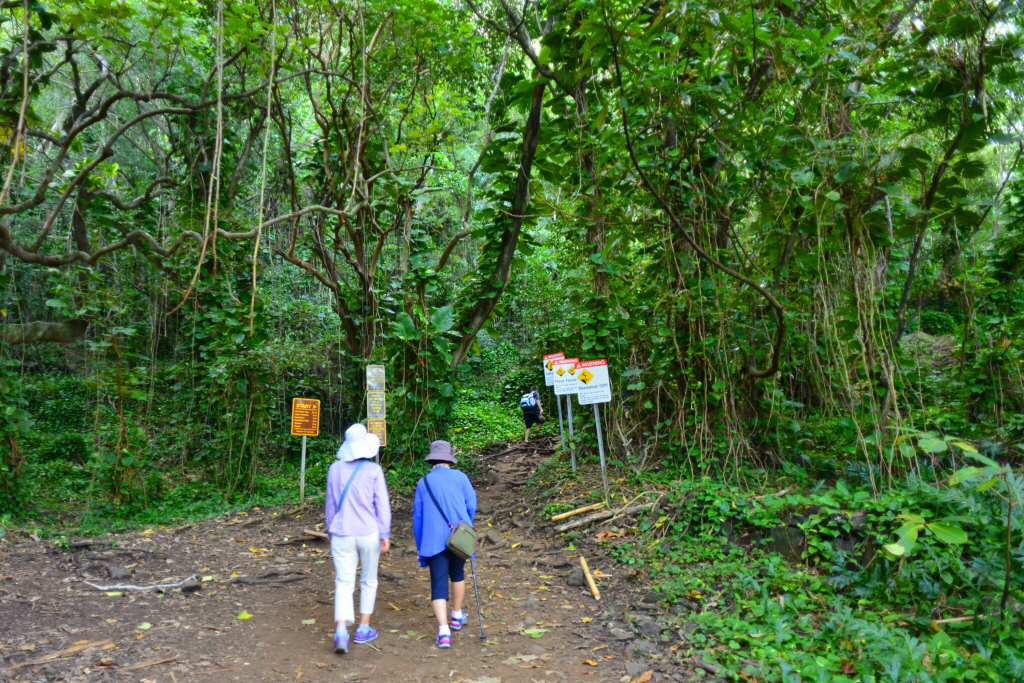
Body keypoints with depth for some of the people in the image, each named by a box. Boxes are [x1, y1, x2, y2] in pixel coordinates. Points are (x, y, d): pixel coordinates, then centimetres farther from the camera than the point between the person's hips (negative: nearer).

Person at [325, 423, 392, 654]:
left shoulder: (335, 469, 1)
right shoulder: (373, 470, -8)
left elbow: (331, 504, 9)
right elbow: (382, 505, -7)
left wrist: (331, 531, 20)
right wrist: (385, 535, -1)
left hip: (342, 534, 2)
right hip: (369, 533, -1)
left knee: (344, 583, 4)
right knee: (369, 581, 16)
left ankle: (341, 631, -13)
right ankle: (363, 629, 24)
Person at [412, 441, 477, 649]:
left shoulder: (423, 483, 5)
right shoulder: (460, 477, 1)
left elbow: (417, 515, 7)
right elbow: (471, 505, 2)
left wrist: (419, 545, 15)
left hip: (434, 540, 0)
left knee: (438, 584, 0)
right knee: (457, 574, 23)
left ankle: (443, 631, -12)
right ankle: (457, 616, 38)